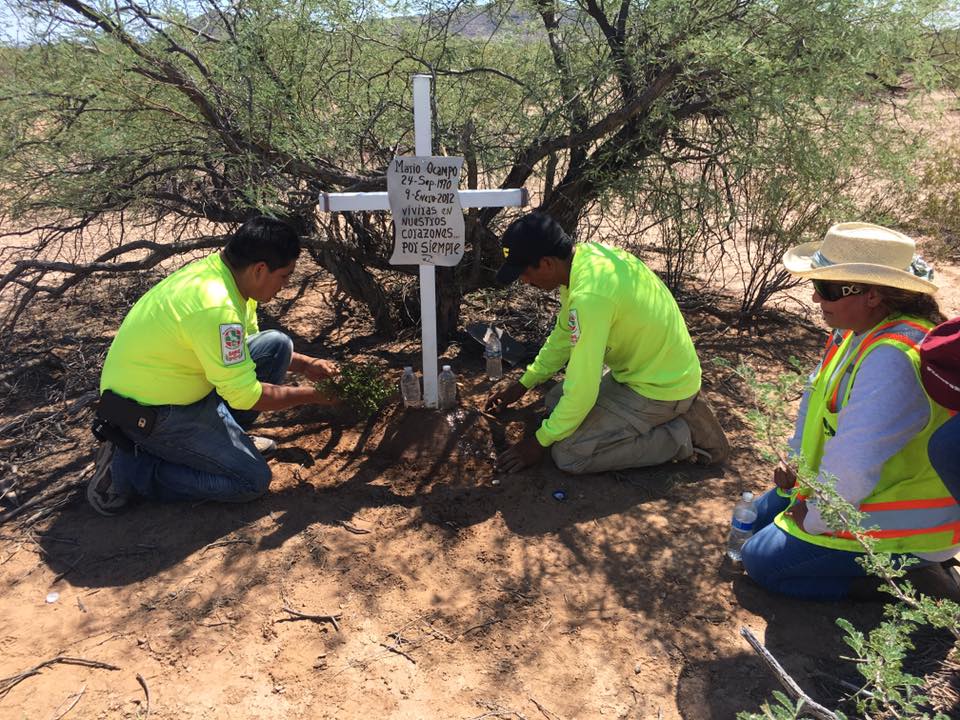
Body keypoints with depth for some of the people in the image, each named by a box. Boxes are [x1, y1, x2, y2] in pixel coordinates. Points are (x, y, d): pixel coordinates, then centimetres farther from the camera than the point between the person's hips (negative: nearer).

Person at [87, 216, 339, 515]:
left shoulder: (219, 269, -3)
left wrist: (306, 364, 2)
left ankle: (227, 437, 13)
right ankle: (128, 467, -3)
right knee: (252, 479, -11)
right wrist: (308, 395, -11)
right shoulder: (216, 308, -32)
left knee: (277, 344, 2)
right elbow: (244, 396, -24)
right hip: (149, 412, -9)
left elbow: (245, 349, 13)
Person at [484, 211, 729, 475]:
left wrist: (540, 442, -12)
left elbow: (582, 389, -26)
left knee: (568, 454, -13)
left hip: (662, 389, -9)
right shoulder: (585, 254, -4)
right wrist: (523, 384, 16)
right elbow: (563, 334, 11)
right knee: (557, 401, 15)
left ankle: (683, 435, -3)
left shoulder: (589, 295, -33)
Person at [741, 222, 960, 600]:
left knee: (761, 559, -9)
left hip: (905, 526, -10)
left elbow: (852, 466, -34)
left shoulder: (894, 359, -34)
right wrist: (798, 462, 7)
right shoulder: (859, 331, -1)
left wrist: (814, 519, -18)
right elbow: (819, 401, 14)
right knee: (757, 519, 17)